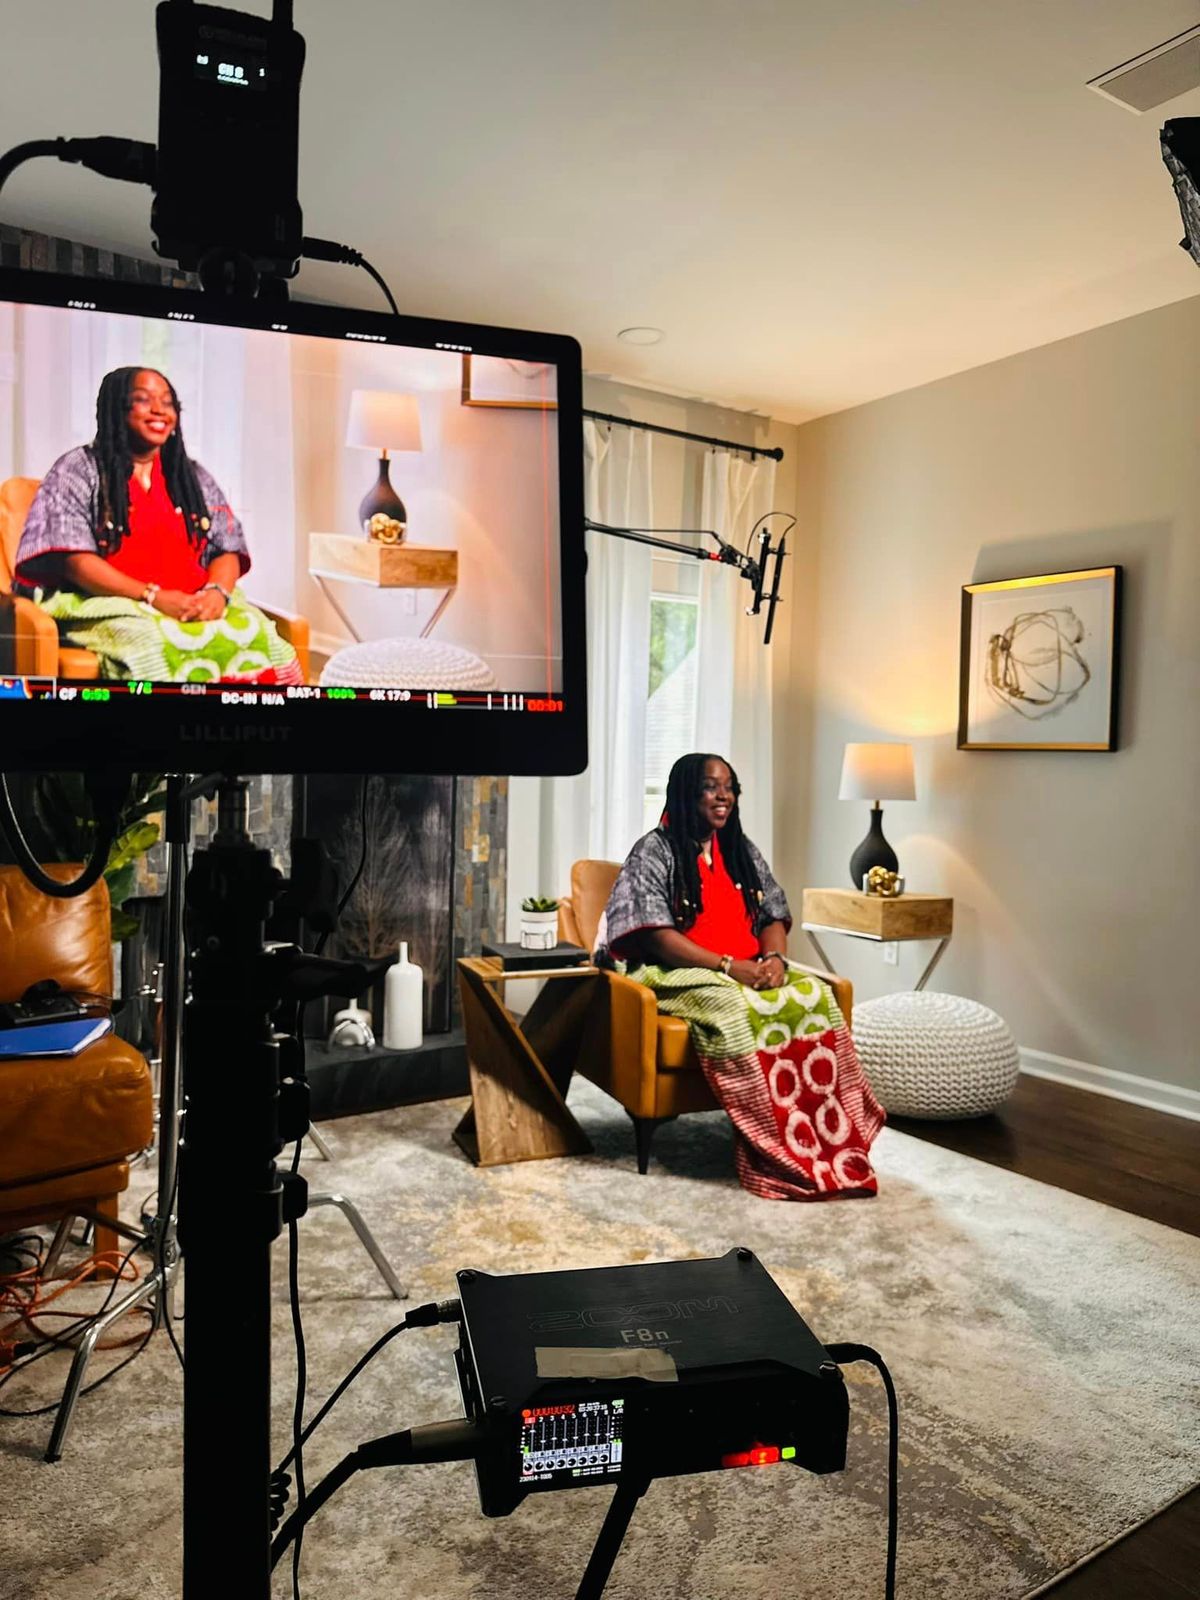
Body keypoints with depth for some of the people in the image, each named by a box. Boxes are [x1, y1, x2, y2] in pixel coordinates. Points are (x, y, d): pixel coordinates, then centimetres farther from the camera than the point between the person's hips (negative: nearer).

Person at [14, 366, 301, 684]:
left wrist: (216, 592, -11)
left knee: (258, 639, -29)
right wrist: (152, 596, -17)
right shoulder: (79, 470, 7)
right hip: (112, 605, -3)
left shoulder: (194, 477, 20)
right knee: (150, 641, -40)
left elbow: (227, 551, 13)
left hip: (196, 607, 4)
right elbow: (74, 559, -4)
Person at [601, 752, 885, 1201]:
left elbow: (773, 917, 14)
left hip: (749, 970, 6)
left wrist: (774, 957, -9)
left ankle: (832, 1138, -24)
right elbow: (657, 936, -13)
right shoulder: (654, 852, -4)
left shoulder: (743, 851, 16)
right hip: (681, 974, -5)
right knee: (733, 1008, -38)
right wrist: (727, 965, -21)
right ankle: (773, 1149, -30)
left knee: (815, 996, -25)